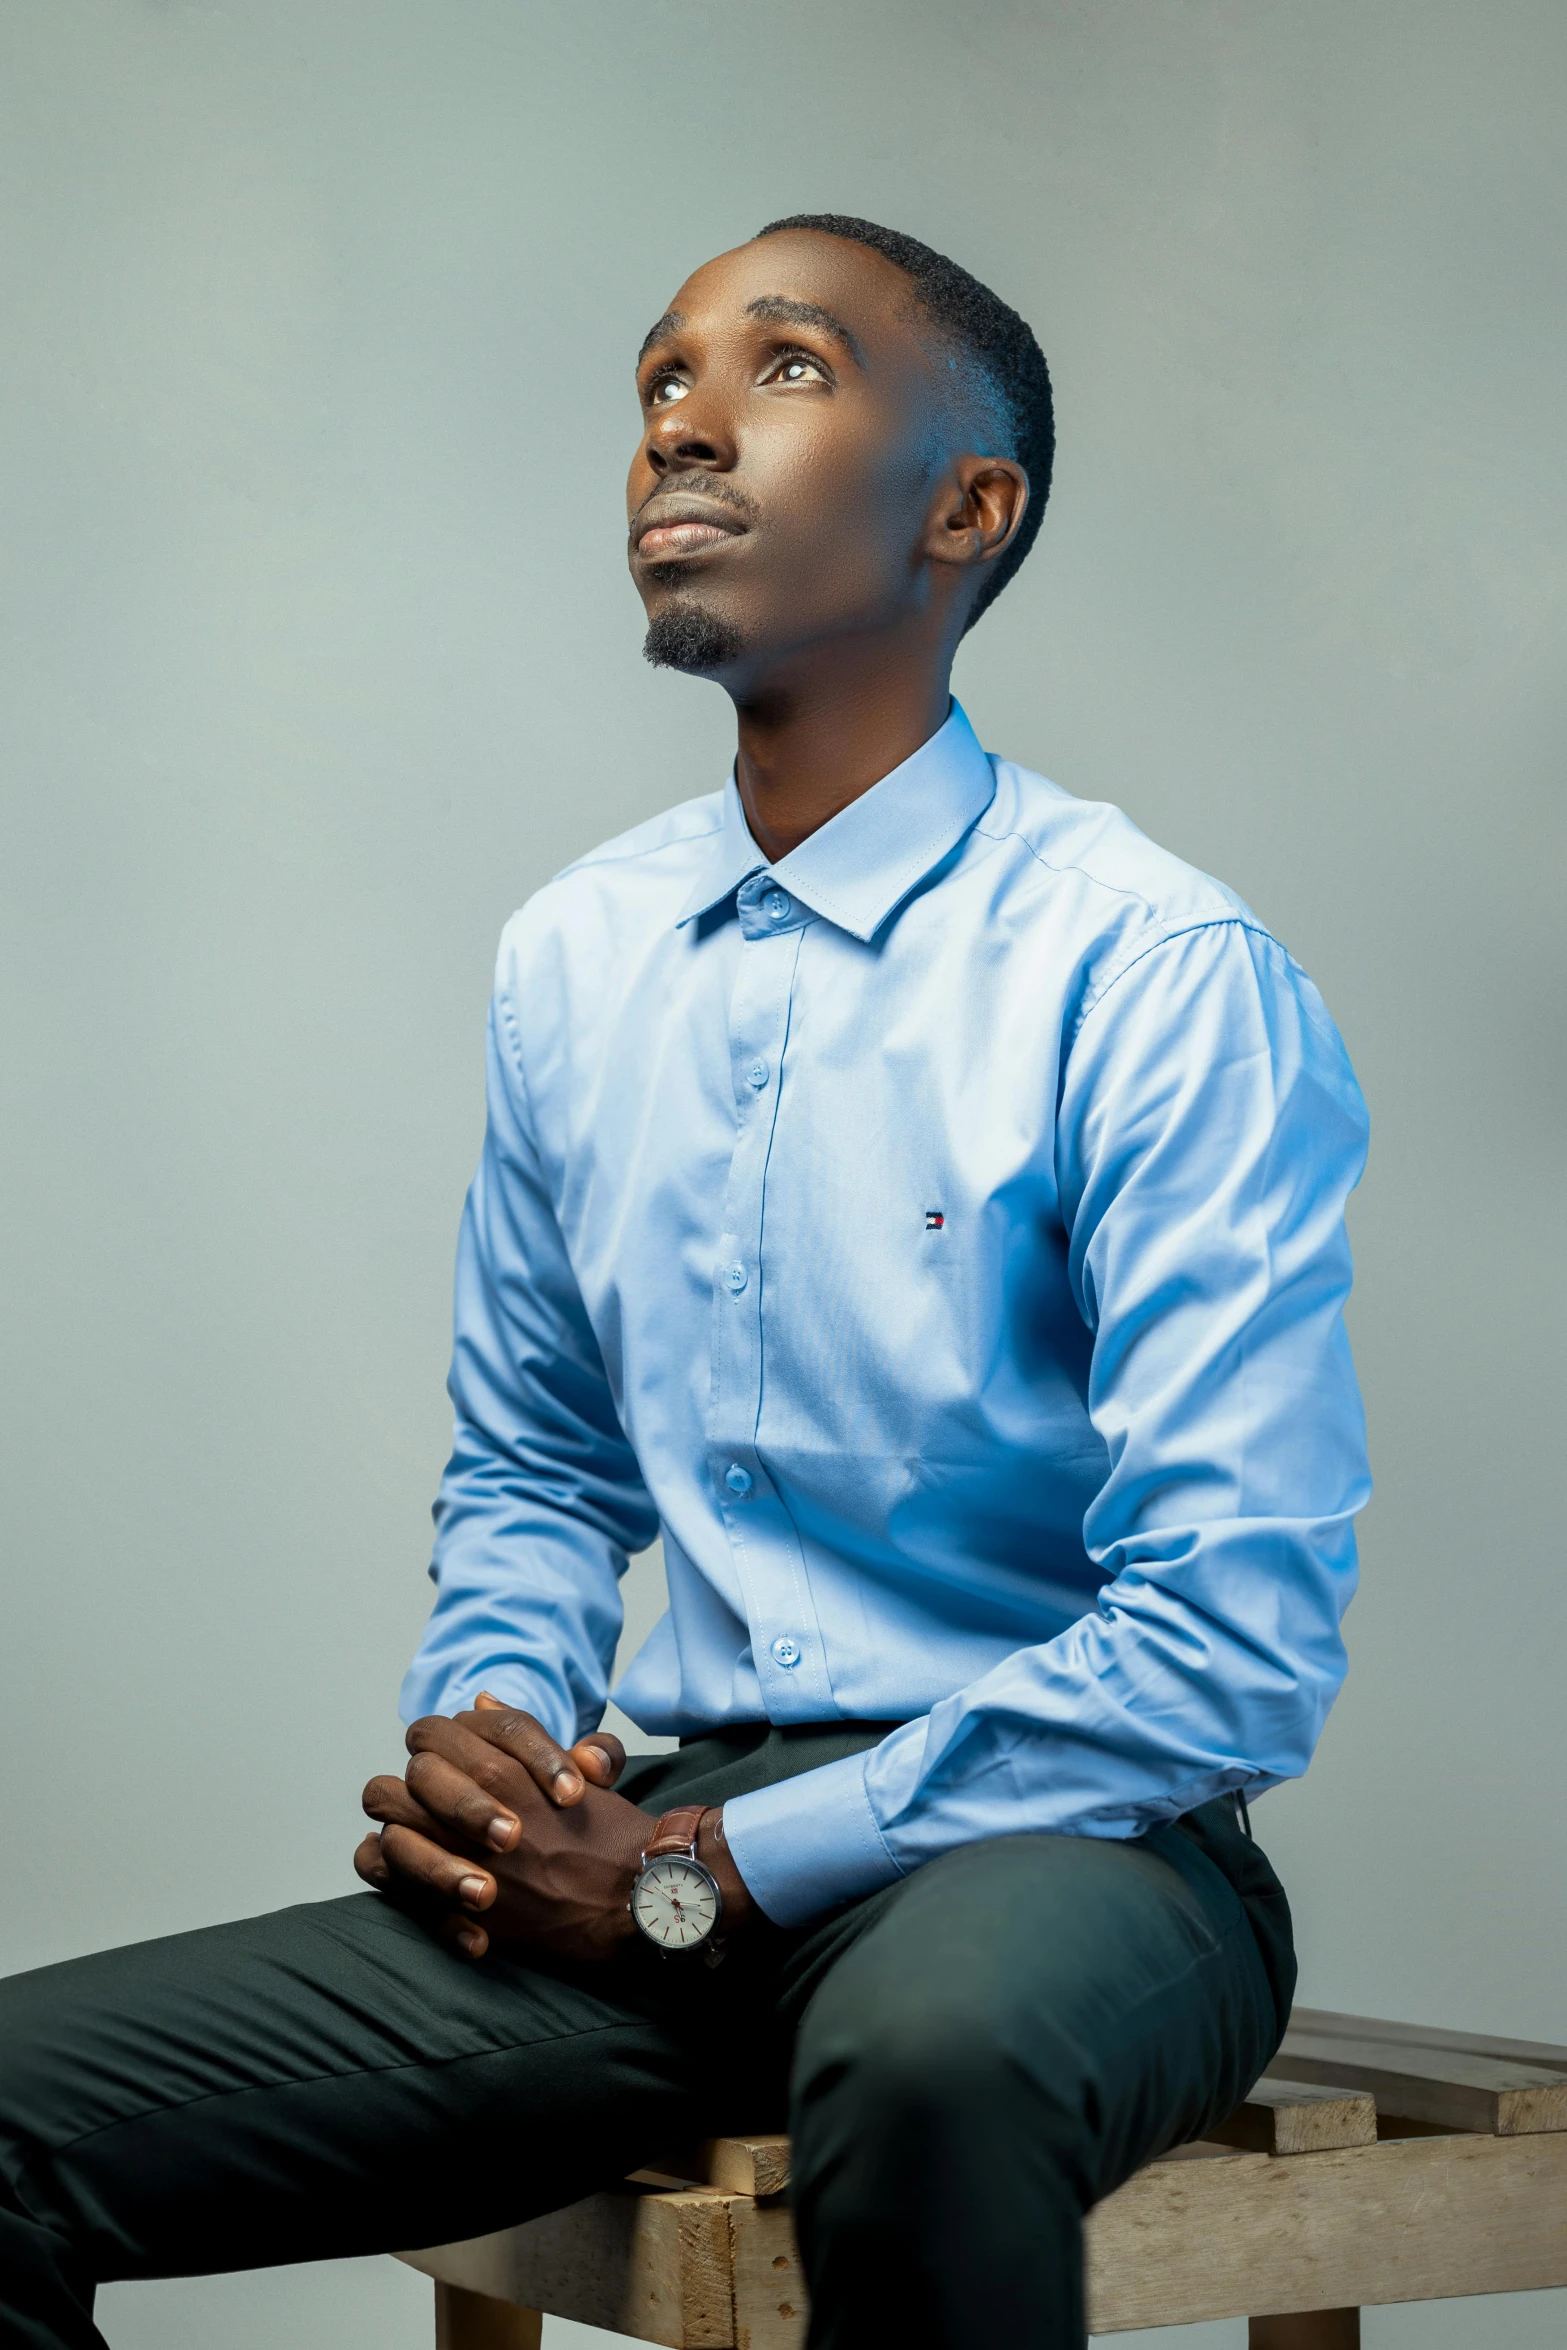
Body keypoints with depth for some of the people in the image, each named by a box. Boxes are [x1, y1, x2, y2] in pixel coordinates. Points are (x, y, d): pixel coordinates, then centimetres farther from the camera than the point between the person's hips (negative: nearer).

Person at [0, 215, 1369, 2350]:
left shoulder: (1160, 977, -10)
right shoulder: (572, 965, 11)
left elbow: (1234, 1653, -14)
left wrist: (704, 1865, -14)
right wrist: (481, 1736, 0)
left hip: (1062, 1852, -5)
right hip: (663, 1846, 5)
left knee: (930, 2052, -41)